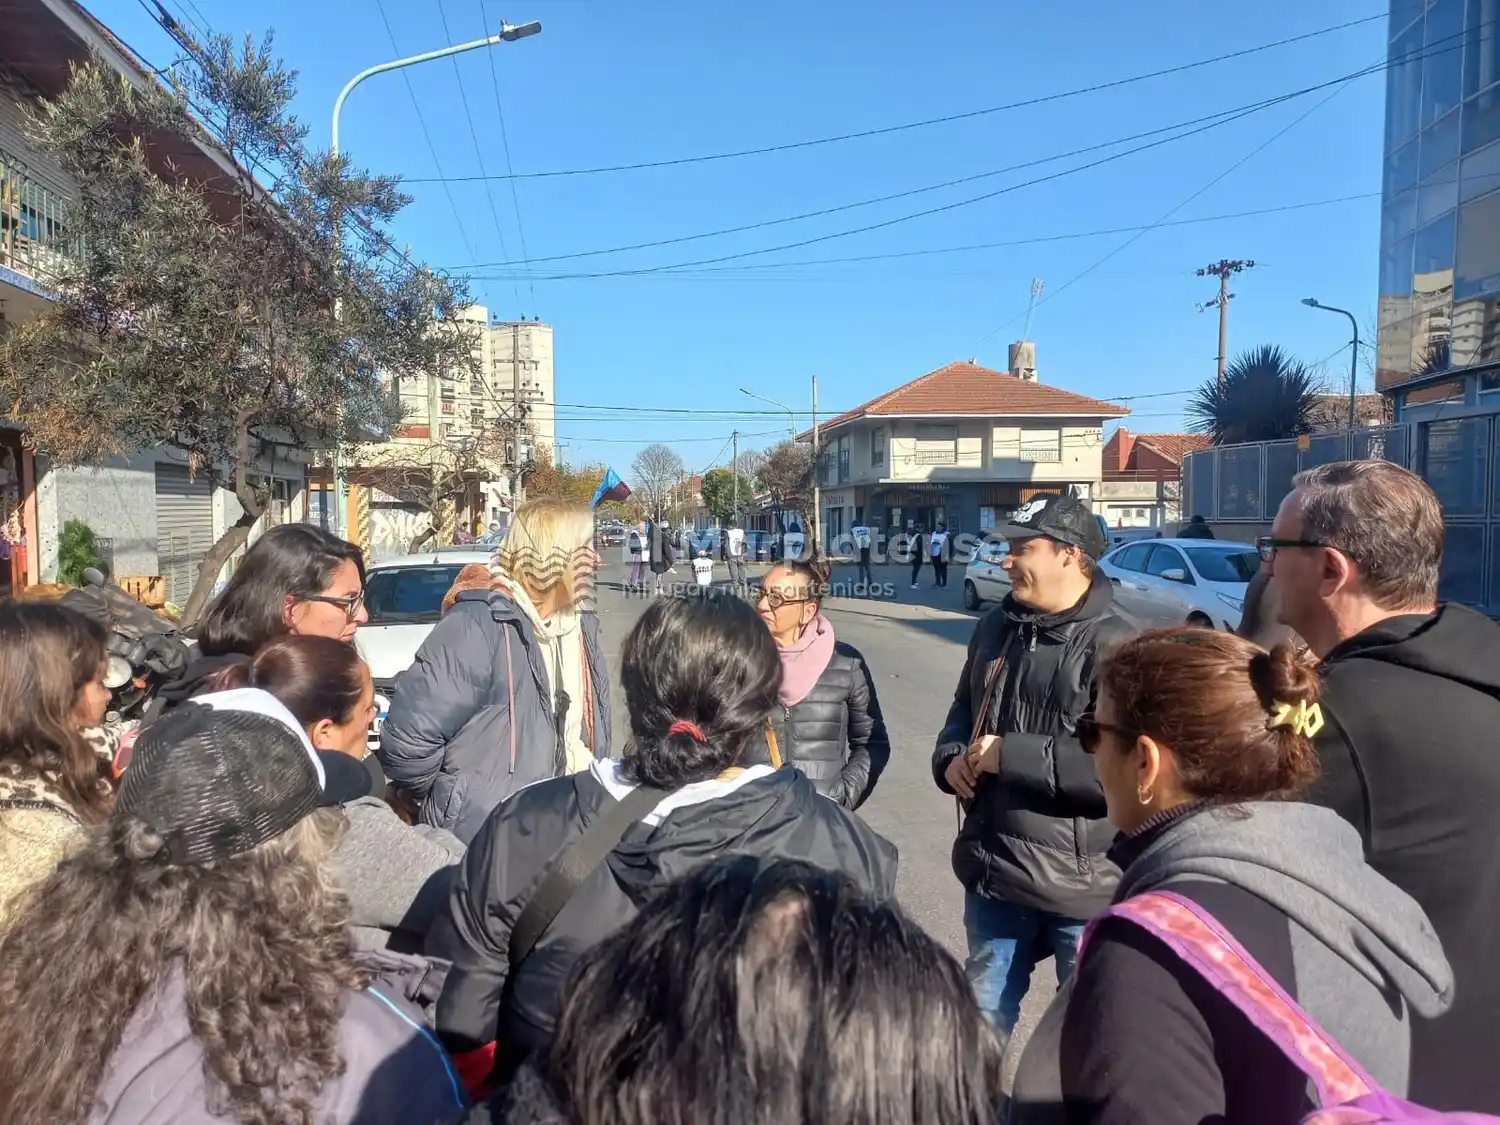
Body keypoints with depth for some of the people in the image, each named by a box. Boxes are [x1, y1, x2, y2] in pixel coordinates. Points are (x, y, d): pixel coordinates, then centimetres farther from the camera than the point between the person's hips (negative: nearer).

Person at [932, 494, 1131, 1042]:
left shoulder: (1112, 645, -19)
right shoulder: (995, 628, 7)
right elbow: (964, 712, 21)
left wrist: (1010, 756, -24)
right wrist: (950, 758, 0)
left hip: (1080, 884, -7)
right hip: (993, 872, 7)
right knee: (984, 1014, 24)